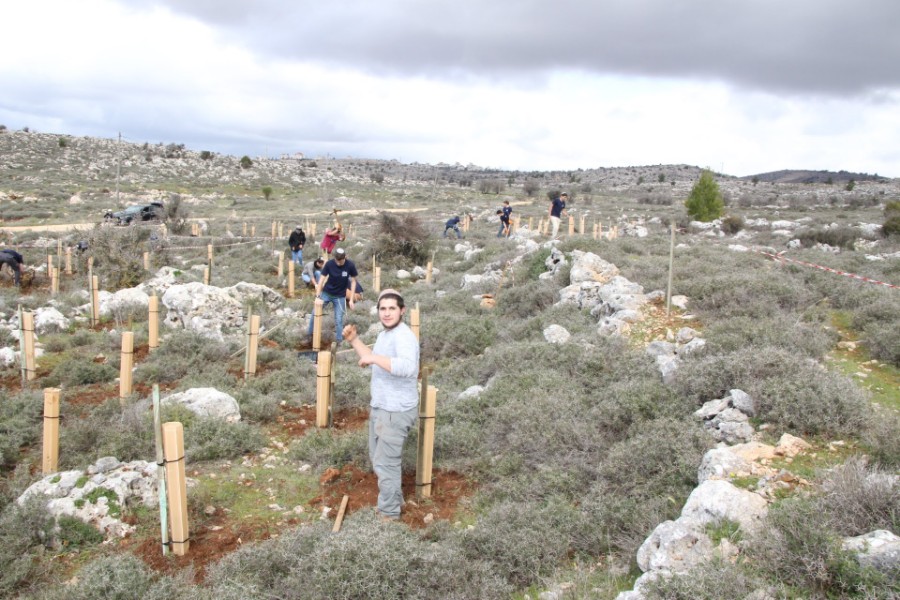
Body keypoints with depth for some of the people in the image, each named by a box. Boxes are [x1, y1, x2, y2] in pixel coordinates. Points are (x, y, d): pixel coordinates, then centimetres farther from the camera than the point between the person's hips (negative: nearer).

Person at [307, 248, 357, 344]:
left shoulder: (350, 265, -19)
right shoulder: (329, 264, -19)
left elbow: (353, 281, -8)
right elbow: (322, 278, -13)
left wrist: (351, 299, -10)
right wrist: (317, 294, -23)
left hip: (340, 296, -1)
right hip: (326, 293, 1)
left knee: (339, 319, 2)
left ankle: (338, 339, 20)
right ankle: (310, 332, 30)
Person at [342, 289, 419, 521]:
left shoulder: (404, 336, -24)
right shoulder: (384, 334, 8)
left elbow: (407, 367, -43)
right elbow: (372, 360, 24)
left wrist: (374, 357, -38)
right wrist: (354, 340, 12)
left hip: (396, 411, -11)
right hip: (379, 407, 11)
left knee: (385, 462, -1)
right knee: (377, 458, 24)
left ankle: (389, 513, 15)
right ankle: (394, 499, 42)